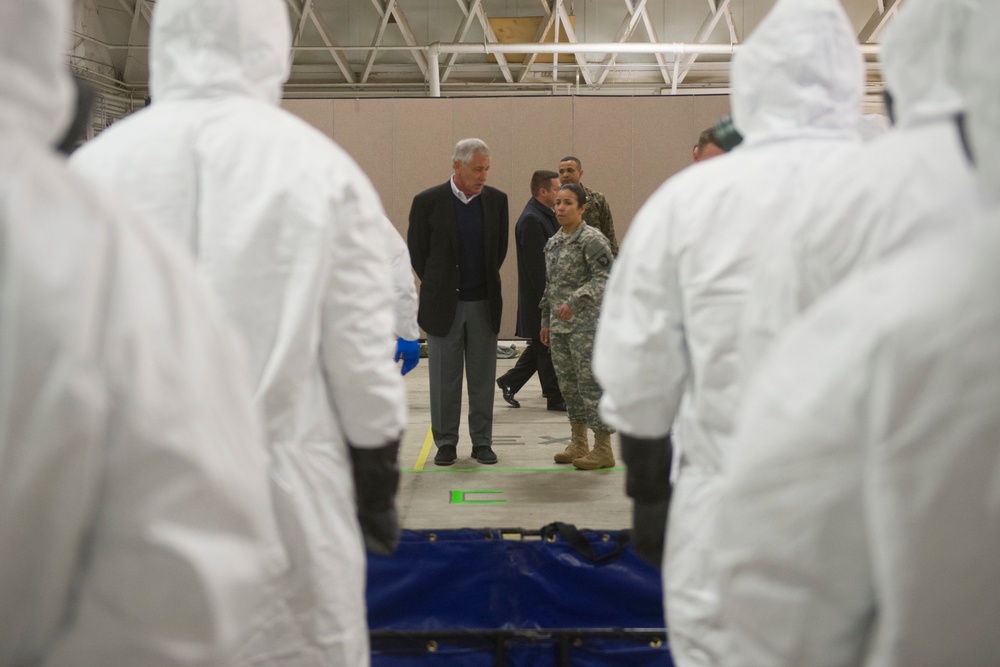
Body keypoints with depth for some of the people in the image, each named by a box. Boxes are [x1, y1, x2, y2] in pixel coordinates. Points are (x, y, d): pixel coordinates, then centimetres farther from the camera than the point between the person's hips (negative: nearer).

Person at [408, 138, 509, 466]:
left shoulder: (496, 200, 2)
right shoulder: (427, 201, -7)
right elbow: (416, 251, 1)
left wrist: (487, 282, 11)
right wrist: (438, 287, 5)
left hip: (484, 304, 2)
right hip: (443, 304, -2)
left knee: (483, 377, 8)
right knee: (445, 378, 6)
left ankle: (482, 441, 19)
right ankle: (445, 442, 18)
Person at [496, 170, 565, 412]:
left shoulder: (547, 215, 12)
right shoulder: (531, 220, -19)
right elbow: (536, 265, -22)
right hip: (539, 297, -10)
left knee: (543, 346, 17)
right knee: (547, 348, 1)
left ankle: (509, 382, 27)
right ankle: (555, 398, 11)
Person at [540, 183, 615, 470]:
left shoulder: (592, 239, -10)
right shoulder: (553, 243, 14)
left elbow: (604, 278, -17)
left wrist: (575, 301, -26)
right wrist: (546, 320, 18)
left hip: (585, 324, -8)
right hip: (559, 326, 8)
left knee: (590, 384, -4)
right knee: (568, 384, 12)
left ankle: (603, 449, 6)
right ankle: (578, 444, 24)